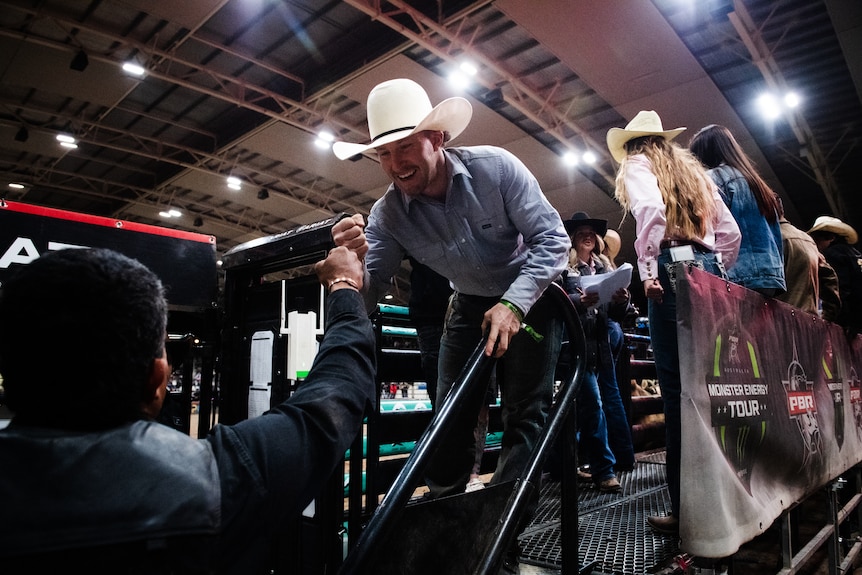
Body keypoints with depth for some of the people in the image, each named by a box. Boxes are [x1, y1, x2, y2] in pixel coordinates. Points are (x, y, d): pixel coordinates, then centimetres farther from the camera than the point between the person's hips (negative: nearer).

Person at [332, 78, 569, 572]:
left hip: (530, 294, -3)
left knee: (524, 414, -7)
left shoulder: (496, 167, -25)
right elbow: (368, 297, -20)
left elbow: (552, 238, -23)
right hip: (471, 304, 3)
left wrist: (513, 304, -36)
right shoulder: (388, 214, -17)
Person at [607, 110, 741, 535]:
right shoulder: (693, 170, 27)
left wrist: (648, 272, -14)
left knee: (678, 390, -7)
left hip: (673, 272, -7)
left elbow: (650, 209, -16)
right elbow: (730, 232, 22)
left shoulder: (637, 164, 7)